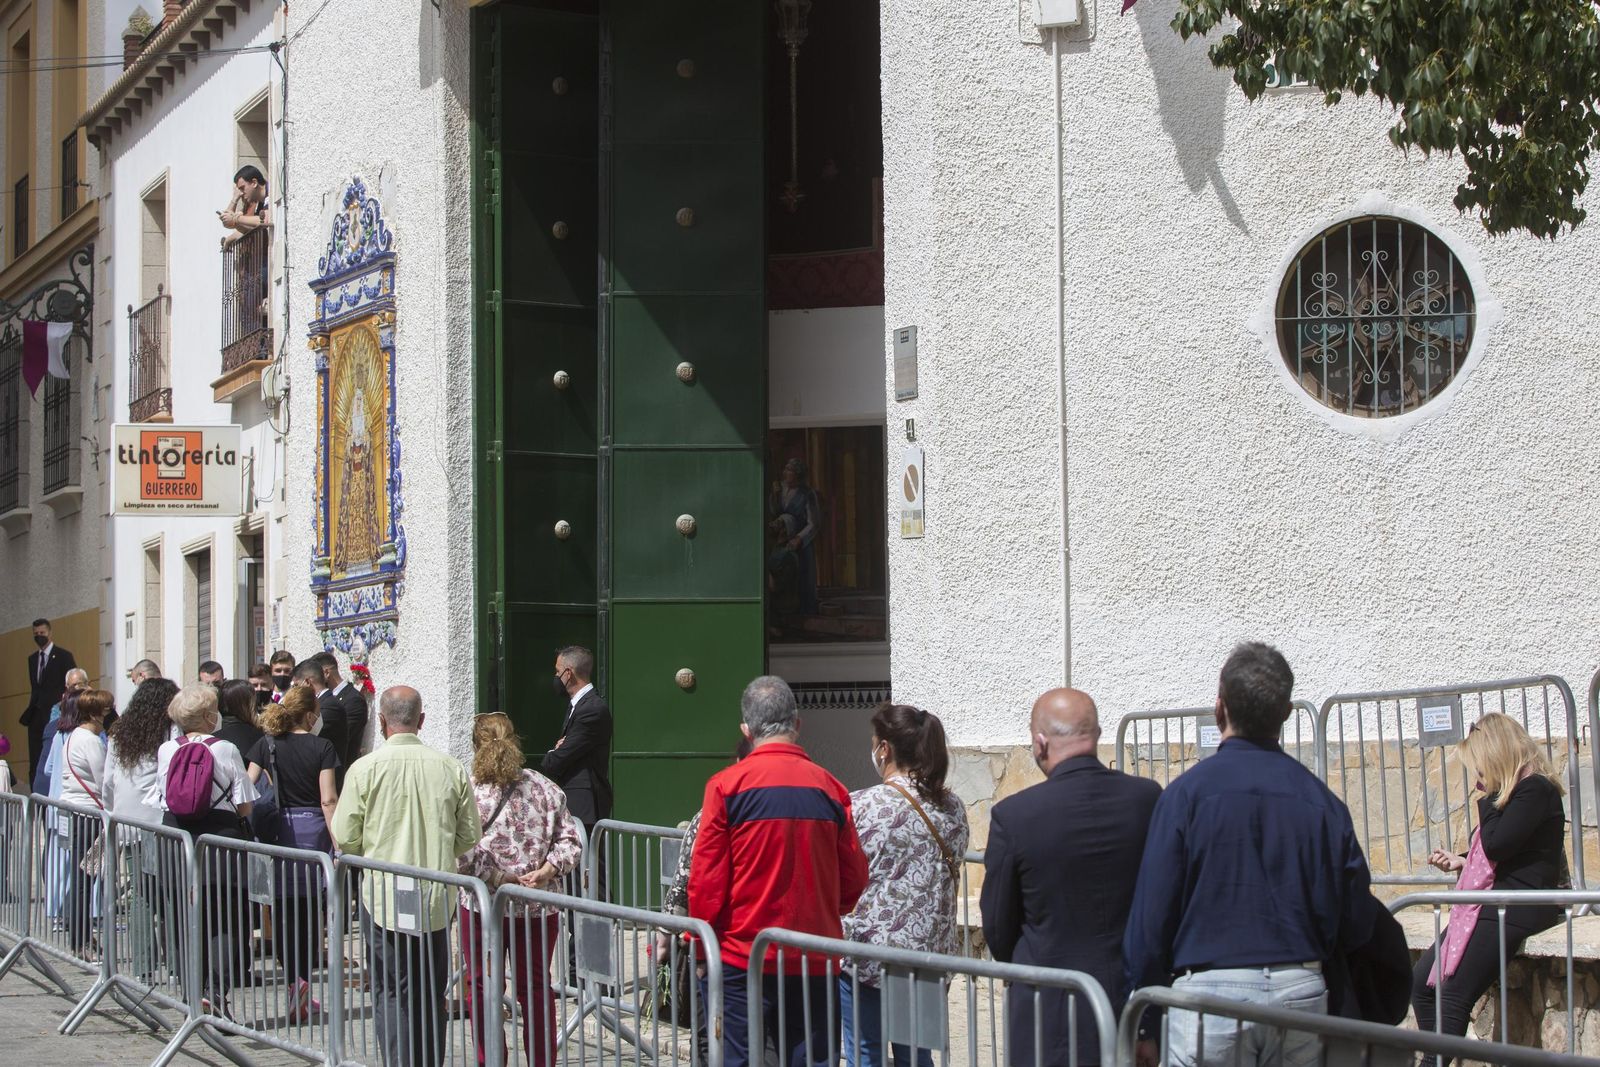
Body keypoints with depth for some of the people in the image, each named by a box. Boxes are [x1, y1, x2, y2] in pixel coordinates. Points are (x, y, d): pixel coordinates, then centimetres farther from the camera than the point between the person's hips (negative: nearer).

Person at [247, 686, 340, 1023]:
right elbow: (328, 799, -9)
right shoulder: (321, 747, -5)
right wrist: (338, 841, -7)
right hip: (313, 828, -2)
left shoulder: (266, 744, 3)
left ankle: (295, 978, -8)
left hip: (279, 827, 2)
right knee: (310, 907, 7)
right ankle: (304, 987, 5)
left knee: (283, 907, 7)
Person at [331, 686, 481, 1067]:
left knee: (391, 993, 4)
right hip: (437, 900, 3)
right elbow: (470, 837, 5)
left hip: (384, 895, -2)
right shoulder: (451, 768, -2)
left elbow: (345, 839, -5)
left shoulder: (365, 768, -9)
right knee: (431, 994, 14)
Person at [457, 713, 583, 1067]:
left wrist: (500, 879, -12)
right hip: (539, 908, 3)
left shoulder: (467, 791, -10)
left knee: (481, 987, 10)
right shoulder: (545, 788, 3)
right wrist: (544, 872, -8)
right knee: (536, 987, 14)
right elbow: (571, 842, -1)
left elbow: (464, 854, -19)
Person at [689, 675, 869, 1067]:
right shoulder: (830, 788, -1)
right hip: (815, 962, 2)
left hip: (743, 958, -2)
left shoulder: (727, 785, -7)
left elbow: (705, 879, -6)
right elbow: (854, 877, 4)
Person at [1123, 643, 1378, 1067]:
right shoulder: (1321, 800, 3)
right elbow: (1356, 925, 7)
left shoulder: (1187, 793, -7)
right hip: (1302, 994, 4)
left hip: (1212, 988, -4)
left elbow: (1151, 918, -6)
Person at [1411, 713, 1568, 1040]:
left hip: (1518, 909, -10)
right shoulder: (1512, 790, 19)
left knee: (1453, 994, -17)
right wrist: (1461, 862, 21)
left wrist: (1488, 795, -8)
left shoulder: (1535, 789, -11)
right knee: (1422, 982, 0)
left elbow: (1496, 844, -19)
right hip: (1494, 903, 10)